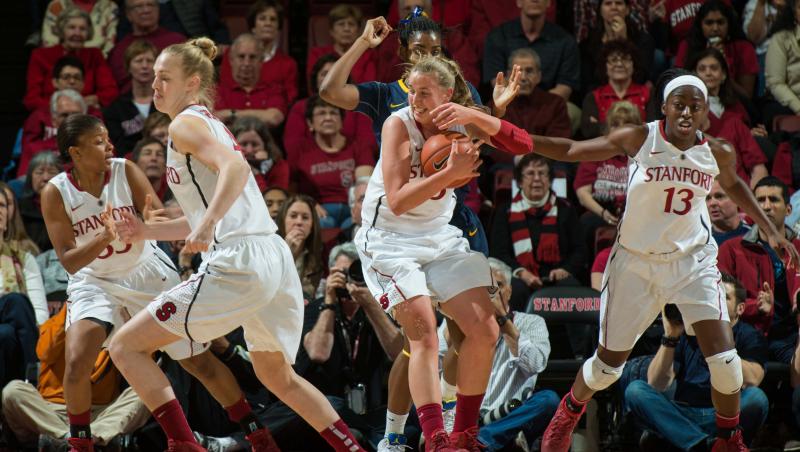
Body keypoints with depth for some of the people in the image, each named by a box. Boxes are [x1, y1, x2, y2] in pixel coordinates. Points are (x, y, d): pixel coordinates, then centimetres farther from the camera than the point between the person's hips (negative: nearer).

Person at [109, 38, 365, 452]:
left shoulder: (185, 124, -3)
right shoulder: (212, 125, 25)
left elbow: (235, 168, -22)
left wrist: (207, 224, -34)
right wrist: (147, 232, 23)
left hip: (237, 263, -9)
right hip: (276, 259, 9)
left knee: (125, 346, -3)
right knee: (277, 375, 29)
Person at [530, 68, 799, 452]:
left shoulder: (718, 154, -8)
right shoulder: (639, 139, -16)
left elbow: (732, 184, 16)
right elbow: (571, 150, -12)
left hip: (692, 259, 1)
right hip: (636, 262, -1)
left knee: (723, 354, -14)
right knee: (609, 363, 6)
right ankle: (567, 415, 37)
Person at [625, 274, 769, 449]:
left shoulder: (749, 336, 6)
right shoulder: (687, 331, 11)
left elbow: (750, 381, -16)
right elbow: (656, 385, -2)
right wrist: (670, 337, -13)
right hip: (683, 416, 2)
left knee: (756, 397, -32)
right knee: (635, 390, -19)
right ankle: (700, 445, -29)